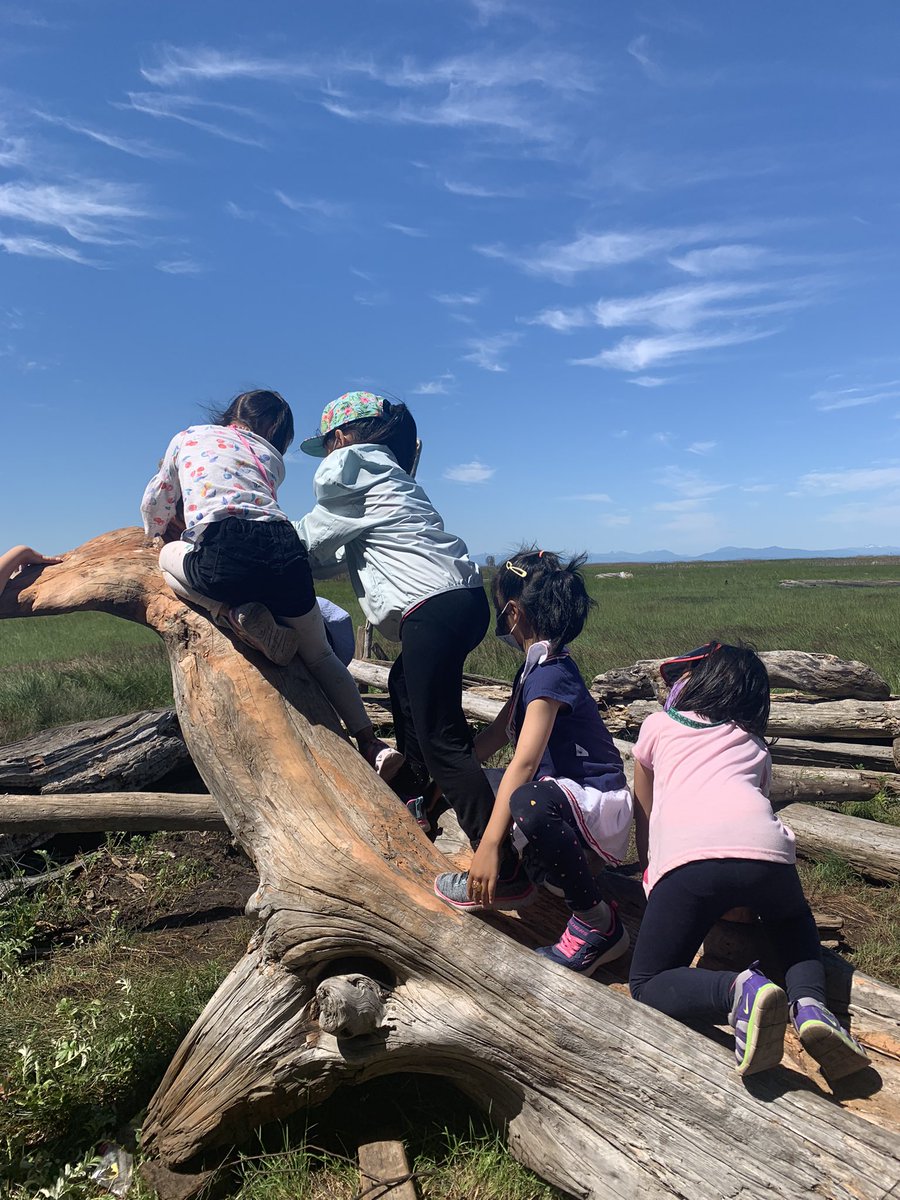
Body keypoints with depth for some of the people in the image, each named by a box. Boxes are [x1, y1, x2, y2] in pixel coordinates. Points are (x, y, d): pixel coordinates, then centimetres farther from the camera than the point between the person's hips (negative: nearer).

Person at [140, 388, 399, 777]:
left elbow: (153, 509, 37)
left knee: (169, 557, 33)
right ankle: (371, 743, 13)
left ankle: (236, 615, 7)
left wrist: (169, 528, 60)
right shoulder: (272, 458, 31)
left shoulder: (187, 437, 28)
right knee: (320, 656, 23)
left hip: (224, 551, -3)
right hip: (285, 549, 3)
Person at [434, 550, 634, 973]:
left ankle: (598, 923, -20)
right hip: (562, 790, 10)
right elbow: (493, 736, 15)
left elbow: (524, 763, -31)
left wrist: (489, 844, -34)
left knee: (528, 803, -41)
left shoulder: (550, 676, -22)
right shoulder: (534, 669, 9)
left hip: (599, 803, -10)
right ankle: (496, 880, 13)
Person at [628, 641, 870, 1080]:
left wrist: (649, 875, 51)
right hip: (764, 849, 3)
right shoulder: (756, 745, 32)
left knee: (647, 986, 12)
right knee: (795, 925, 36)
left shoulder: (658, 725, 27)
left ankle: (740, 990, -17)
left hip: (686, 856, -3)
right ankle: (809, 1003, 6)